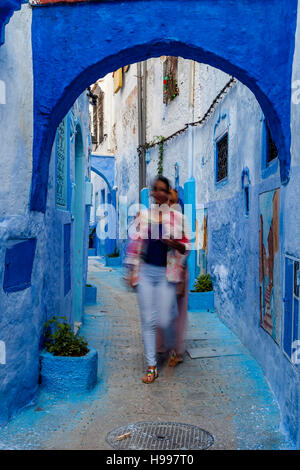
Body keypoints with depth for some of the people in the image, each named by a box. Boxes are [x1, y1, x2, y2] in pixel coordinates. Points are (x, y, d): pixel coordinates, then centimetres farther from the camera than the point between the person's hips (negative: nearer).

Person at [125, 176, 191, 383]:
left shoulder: (176, 217, 2)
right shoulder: (143, 215, 7)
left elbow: (186, 246, 5)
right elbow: (135, 243, 9)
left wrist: (175, 244, -17)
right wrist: (132, 271, 5)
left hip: (166, 273, -2)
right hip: (146, 271, 2)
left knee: (165, 319, -4)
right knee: (148, 320, 2)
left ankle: (171, 347, 30)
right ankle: (151, 367, 13)